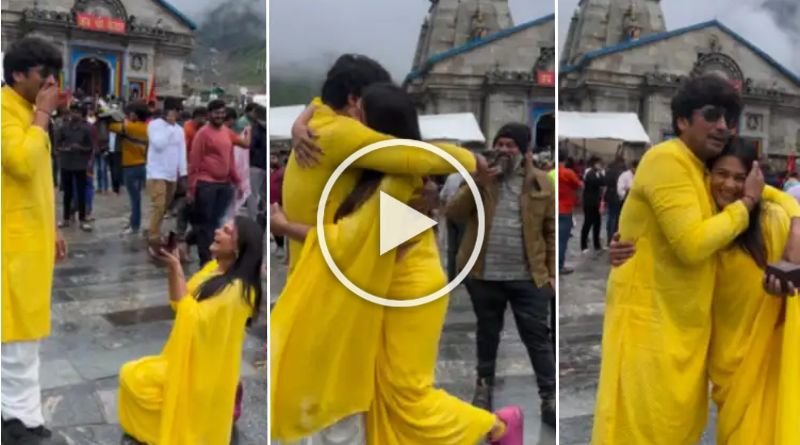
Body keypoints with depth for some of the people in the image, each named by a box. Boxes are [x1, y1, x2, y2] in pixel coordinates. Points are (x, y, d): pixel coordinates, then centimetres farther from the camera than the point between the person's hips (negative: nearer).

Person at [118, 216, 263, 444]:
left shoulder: (236, 289, -25)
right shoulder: (214, 267, 2)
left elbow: (193, 320, -28)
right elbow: (179, 304, 9)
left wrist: (177, 270, -28)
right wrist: (172, 267, -6)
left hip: (201, 367, -9)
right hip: (188, 357, 9)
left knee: (133, 377, -9)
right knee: (131, 374, 12)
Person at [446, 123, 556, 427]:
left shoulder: (540, 183, -1)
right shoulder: (480, 177, 2)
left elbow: (552, 231, 2)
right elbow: (453, 213, -7)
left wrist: (553, 273, -1)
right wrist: (477, 184, -19)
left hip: (528, 277, -1)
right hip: (485, 276, 1)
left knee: (538, 338, 4)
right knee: (487, 334, 17)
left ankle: (550, 397, 12)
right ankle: (484, 384, 35)